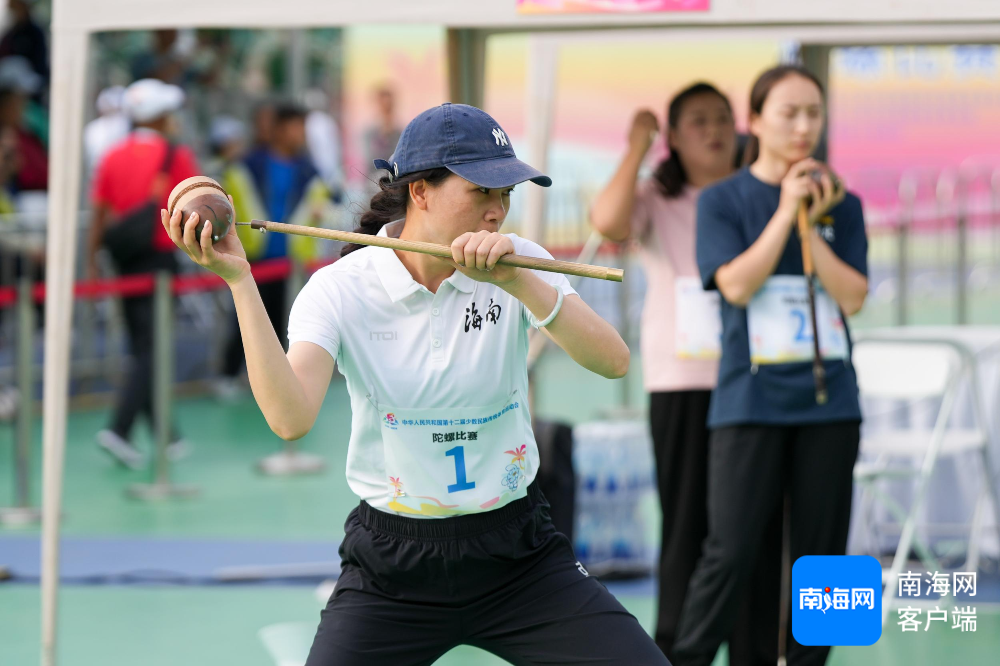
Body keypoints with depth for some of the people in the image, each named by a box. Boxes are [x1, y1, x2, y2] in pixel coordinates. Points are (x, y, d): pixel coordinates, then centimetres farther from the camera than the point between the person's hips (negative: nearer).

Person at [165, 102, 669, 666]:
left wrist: (519, 283, -30)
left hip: (519, 555, 2)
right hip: (392, 568, -2)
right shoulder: (341, 290, -9)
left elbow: (614, 361, -18)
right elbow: (292, 419, -25)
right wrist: (240, 280, -30)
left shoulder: (522, 265, -3)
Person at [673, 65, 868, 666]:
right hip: (751, 402, -3)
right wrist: (787, 211, -10)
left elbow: (853, 296, -1)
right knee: (733, 554, -9)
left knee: (819, 555, 4)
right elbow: (737, 284, -12)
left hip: (828, 400, 3)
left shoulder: (840, 204, 9)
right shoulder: (723, 200, 2)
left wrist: (811, 221, -8)